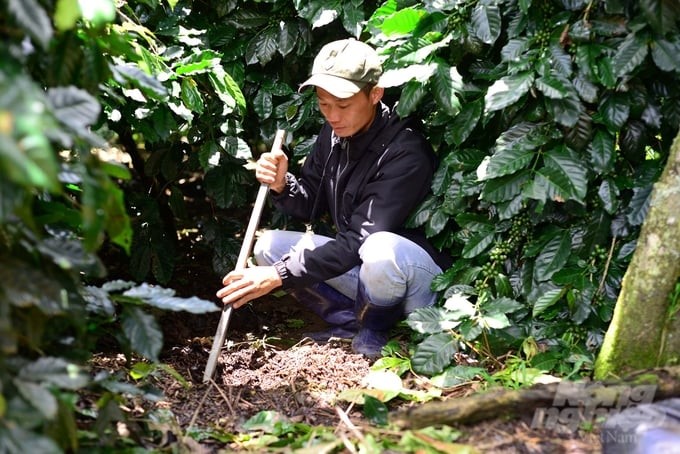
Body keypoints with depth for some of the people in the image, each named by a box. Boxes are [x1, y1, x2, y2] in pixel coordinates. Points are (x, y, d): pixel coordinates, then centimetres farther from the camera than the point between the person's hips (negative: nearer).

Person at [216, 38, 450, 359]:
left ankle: (372, 333, -7)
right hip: (357, 262, 7)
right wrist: (281, 186, -17)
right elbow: (310, 206, 8)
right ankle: (352, 323, 2)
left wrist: (280, 275, -33)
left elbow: (360, 240, -29)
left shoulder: (405, 151, -25)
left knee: (380, 249, -39)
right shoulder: (333, 135, -2)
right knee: (269, 246, -4)